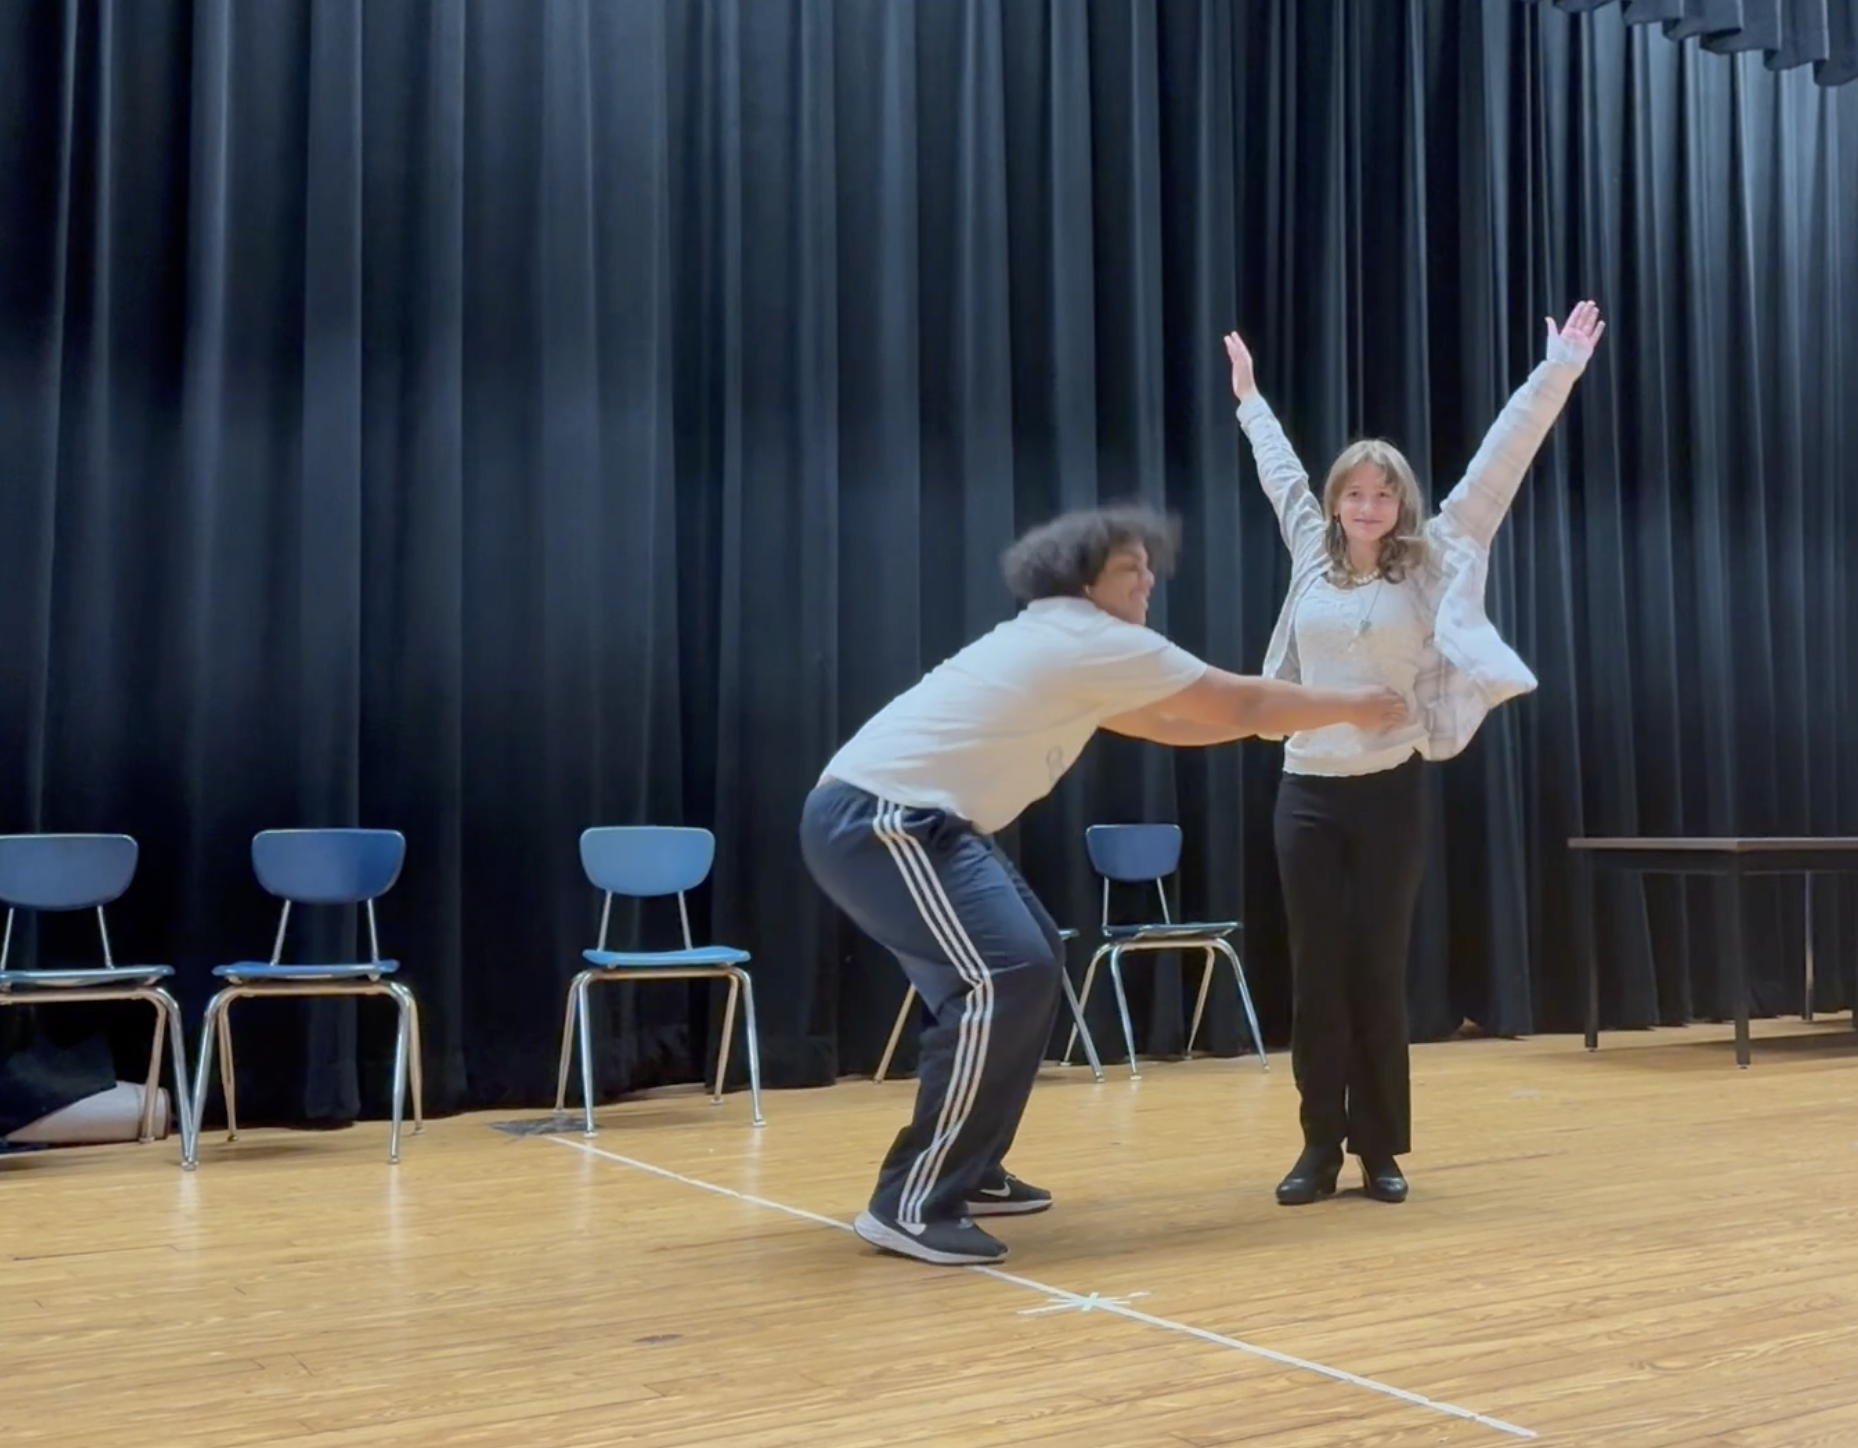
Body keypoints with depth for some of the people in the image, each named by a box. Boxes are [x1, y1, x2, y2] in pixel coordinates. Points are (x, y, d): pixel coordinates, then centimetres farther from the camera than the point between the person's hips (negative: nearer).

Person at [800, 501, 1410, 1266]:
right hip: (876, 817, -11)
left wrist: (1302, 712, 29)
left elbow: (1168, 725, 29)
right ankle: (911, 1206, -13)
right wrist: (1352, 708, 12)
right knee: (1003, 979, -18)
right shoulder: (1097, 640, -9)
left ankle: (969, 1171, 22)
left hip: (897, 813, 11)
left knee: (1029, 960, 17)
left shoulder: (1066, 650, 20)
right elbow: (1244, 701, -2)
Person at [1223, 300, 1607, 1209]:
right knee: (1316, 973, 3)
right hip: (1306, 792, 2)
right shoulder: (1310, 556, 9)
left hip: (1386, 793, -2)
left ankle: (1382, 1150, 12)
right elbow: (1281, 471, 25)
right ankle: (1321, 1147, 10)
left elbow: (1497, 466, 0)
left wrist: (1558, 371, -1)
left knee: (1378, 973, 2)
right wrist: (1249, 399, 38)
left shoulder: (1432, 563, 2)